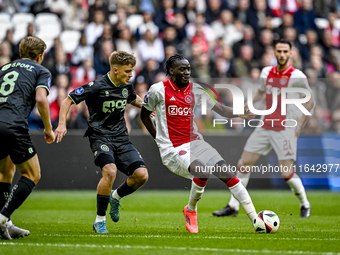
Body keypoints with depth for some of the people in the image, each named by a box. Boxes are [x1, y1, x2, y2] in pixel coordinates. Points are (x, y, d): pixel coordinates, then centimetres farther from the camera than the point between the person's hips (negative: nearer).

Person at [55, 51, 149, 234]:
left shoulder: (126, 87, 7)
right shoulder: (96, 87, -13)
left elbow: (134, 99, 33)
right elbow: (68, 101, -9)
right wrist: (62, 124, -22)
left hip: (121, 138, 6)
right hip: (100, 136, -6)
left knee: (141, 175, -11)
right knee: (110, 171, -31)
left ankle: (116, 197, 21)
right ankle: (100, 221, -16)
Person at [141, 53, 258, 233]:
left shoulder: (195, 90, 8)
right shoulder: (158, 90, -3)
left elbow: (220, 109, 6)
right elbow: (144, 115, 10)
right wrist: (160, 139, 5)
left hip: (194, 142, 5)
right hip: (172, 149, -5)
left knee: (226, 172, -14)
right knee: (202, 171, -31)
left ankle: (256, 220, -14)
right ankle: (191, 210, -3)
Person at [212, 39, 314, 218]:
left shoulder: (297, 76, -9)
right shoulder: (266, 72, 6)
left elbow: (309, 102, 1)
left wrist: (299, 125, -6)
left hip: (286, 130, -5)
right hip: (265, 127, 5)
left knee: (287, 173, -10)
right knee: (243, 164, 2)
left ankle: (304, 204, 15)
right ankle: (233, 207, 10)